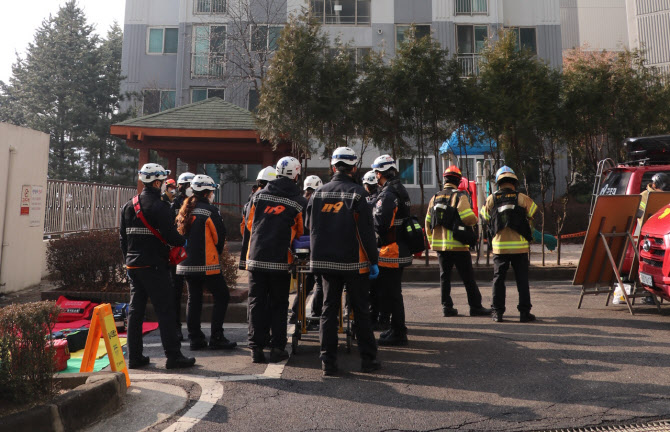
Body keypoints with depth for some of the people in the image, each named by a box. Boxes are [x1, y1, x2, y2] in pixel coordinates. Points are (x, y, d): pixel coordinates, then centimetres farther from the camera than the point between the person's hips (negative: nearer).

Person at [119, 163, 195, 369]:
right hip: (154, 266, -8)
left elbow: (123, 237, 16)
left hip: (133, 265, 8)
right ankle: (173, 356, 1)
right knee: (165, 310, -2)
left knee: (135, 310, 12)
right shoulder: (159, 206, -13)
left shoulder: (128, 206, 12)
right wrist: (183, 242, 4)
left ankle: (134, 356, 18)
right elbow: (169, 234, -17)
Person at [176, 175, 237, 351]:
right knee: (222, 296, 2)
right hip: (206, 264, -8)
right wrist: (216, 254, 11)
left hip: (186, 264, 8)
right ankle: (216, 338, 1)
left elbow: (180, 234, 18)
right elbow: (220, 236, -6)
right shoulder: (210, 210, -10)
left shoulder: (185, 210, 11)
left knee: (193, 299, 13)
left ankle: (195, 338, 16)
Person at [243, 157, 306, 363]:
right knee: (278, 304, 9)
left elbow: (249, 224, 13)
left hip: (256, 258, 2)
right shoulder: (299, 201, 0)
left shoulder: (259, 195, 7)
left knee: (256, 303, 9)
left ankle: (256, 348, 11)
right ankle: (277, 348, 11)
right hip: (280, 260, -2)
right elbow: (300, 232, 8)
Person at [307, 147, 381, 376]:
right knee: (360, 310, 8)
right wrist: (373, 260, -4)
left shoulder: (318, 194, 5)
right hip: (354, 262, -3)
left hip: (325, 261, 4)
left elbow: (310, 227, 13)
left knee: (329, 310, 10)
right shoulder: (357, 193, -9)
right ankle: (368, 359, 16)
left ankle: (328, 361, 11)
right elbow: (366, 231, -11)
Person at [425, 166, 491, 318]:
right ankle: (476, 307, 10)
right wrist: (475, 220, 5)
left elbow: (428, 222, 10)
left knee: (445, 276, 12)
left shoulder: (435, 198, 9)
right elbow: (468, 218, -18)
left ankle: (447, 306, 13)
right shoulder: (460, 196, -8)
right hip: (457, 245, -5)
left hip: (439, 244, 5)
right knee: (468, 277, 4)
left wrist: (431, 241, 18)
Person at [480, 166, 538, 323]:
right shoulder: (522, 198, -4)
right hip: (519, 246, -1)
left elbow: (485, 217, 11)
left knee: (498, 279, 9)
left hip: (499, 246, 1)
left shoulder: (491, 200, -1)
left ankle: (497, 312, 10)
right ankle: (524, 312, 10)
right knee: (522, 279, 7)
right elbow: (532, 215, 6)